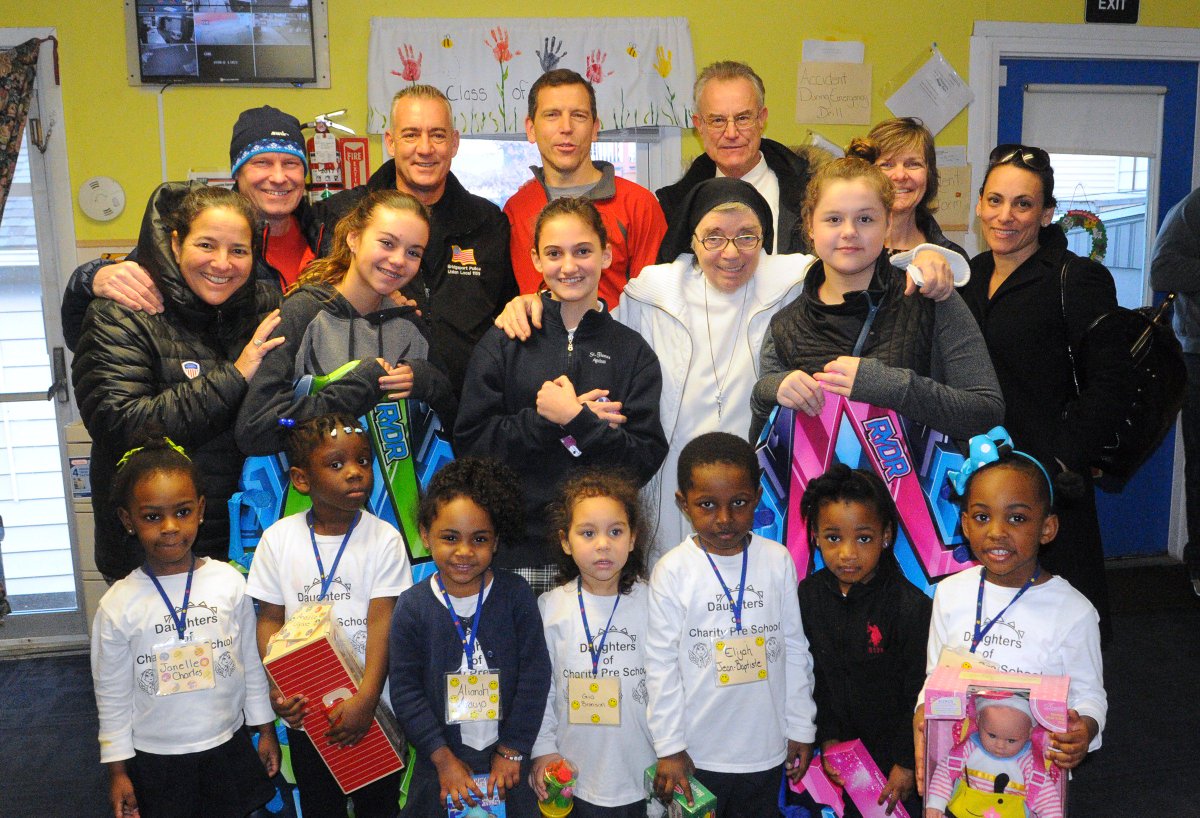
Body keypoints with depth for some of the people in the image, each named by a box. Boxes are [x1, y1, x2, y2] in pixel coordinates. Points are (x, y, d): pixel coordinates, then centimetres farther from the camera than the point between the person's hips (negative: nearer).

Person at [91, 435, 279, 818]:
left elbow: (252, 661, 1)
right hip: (155, 758, -1)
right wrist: (117, 769, 1)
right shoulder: (118, 606, -11)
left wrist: (266, 730, 6)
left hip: (228, 745, 1)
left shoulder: (229, 582, -8)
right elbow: (112, 694, -3)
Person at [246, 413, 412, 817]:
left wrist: (366, 700, -24)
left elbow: (382, 622, -15)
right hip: (305, 711, 2)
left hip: (374, 711, -1)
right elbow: (270, 619, -1)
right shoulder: (279, 538, -5)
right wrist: (277, 688, -14)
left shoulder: (384, 539, -10)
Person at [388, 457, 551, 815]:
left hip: (509, 762, 0)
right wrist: (443, 758, -9)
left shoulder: (516, 595, -9)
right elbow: (405, 690, -7)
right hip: (439, 764, 0)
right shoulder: (412, 607, -8)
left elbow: (535, 676, -7)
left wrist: (512, 750, -7)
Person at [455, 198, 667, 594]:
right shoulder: (502, 343, 4)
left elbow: (646, 459, -3)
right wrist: (547, 420, -14)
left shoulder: (633, 352, 5)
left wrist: (575, 420, -14)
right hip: (516, 546, 0)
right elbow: (470, 441, -3)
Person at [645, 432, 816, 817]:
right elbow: (661, 664, -7)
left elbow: (795, 649, 3)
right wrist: (669, 747, -6)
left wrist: (801, 728, 6)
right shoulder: (673, 571, -10)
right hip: (697, 752, -2)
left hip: (766, 749, 2)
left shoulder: (778, 561, -3)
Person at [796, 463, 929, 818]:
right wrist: (827, 738, 0)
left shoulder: (911, 606, -22)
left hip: (895, 752, -4)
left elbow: (920, 694, -16)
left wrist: (907, 763, -11)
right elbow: (813, 675, 2)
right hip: (843, 749, 4)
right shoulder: (808, 595, -8)